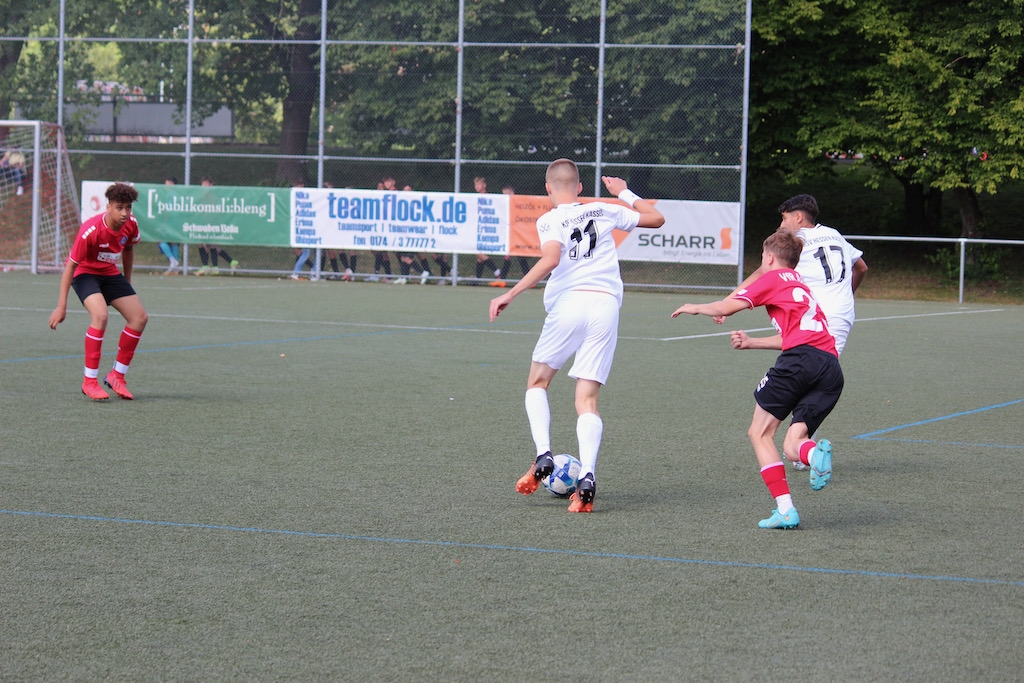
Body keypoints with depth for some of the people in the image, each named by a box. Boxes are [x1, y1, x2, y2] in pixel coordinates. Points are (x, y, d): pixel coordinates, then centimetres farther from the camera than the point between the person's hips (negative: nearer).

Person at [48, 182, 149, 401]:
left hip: (110, 273, 7)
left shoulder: (131, 225, -13)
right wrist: (61, 307, -26)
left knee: (140, 317, -3)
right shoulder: (90, 230, -31)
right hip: (85, 273, -7)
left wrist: (127, 283, 18)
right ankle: (89, 381, -21)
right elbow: (70, 266, -25)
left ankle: (117, 375, 11)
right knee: (100, 315, -31)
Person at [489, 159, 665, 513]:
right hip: (607, 305, 3)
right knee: (587, 399, 2)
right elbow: (656, 218, 29)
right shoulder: (604, 211, 16)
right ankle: (586, 478, -16)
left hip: (569, 301, -3)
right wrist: (624, 192, 43)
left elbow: (551, 259, -17)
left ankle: (543, 457, 0)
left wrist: (511, 294, -17)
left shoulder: (550, 220, 4)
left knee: (537, 382, 18)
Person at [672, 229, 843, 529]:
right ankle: (814, 452, -33)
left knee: (760, 433, 4)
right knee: (792, 445, 5)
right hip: (831, 367, 7)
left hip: (800, 358, -7)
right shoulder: (802, 286, 34)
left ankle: (785, 508, -11)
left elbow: (727, 307, 6)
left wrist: (695, 308, 25)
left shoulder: (774, 278, 13)